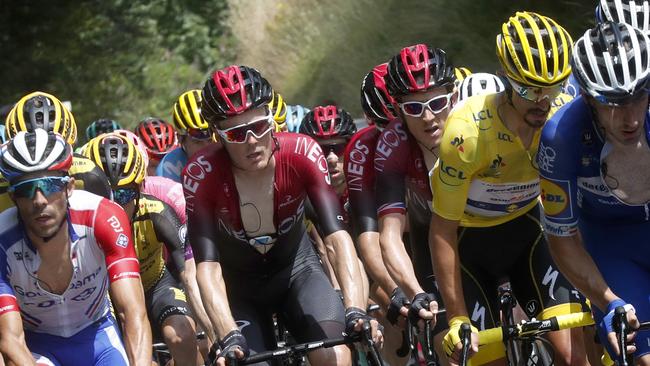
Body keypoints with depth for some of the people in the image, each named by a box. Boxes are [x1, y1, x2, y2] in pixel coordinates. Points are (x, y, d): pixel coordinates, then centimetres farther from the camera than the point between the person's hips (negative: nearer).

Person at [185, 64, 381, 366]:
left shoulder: (301, 153, -25)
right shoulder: (202, 174, -27)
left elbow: (337, 236, -32)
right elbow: (207, 265, -31)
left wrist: (355, 310, -46)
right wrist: (228, 337, -46)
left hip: (296, 270, 0)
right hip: (239, 287, 0)